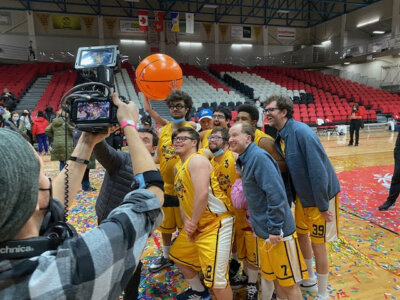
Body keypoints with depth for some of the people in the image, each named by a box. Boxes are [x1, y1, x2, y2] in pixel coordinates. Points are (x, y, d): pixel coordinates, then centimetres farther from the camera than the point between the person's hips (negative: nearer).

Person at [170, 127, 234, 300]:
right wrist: (186, 222, 0)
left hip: (216, 223, -11)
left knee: (216, 279, -13)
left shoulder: (197, 160, -15)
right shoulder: (178, 166, 14)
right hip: (195, 225, 11)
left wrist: (193, 222, -16)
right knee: (178, 255, 28)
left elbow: (202, 194, -26)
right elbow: (182, 197, 14)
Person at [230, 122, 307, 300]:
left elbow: (276, 195, -25)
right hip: (262, 230, 9)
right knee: (267, 274, 24)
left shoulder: (259, 157, -20)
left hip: (277, 232, -9)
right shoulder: (245, 160, 8)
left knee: (288, 282, 9)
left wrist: (275, 229, -21)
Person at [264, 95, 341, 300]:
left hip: (320, 195, -8)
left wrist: (322, 205, -24)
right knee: (301, 234, 20)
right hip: (302, 195, 8)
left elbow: (318, 169, -28)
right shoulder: (281, 138, -1)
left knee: (318, 244, 4)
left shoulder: (301, 131, -26)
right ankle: (311, 280, 44)